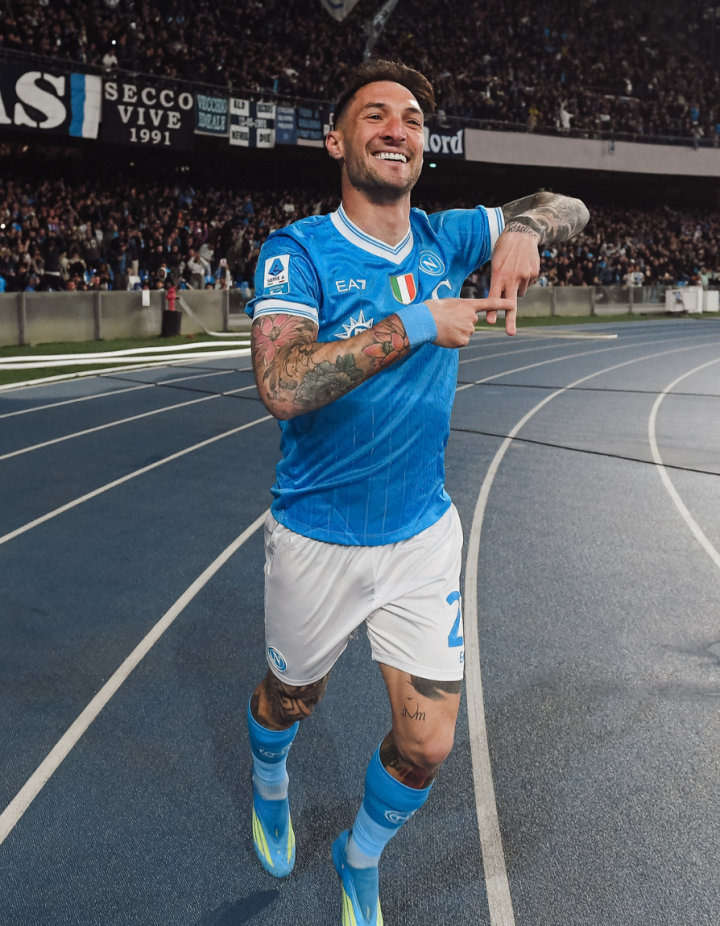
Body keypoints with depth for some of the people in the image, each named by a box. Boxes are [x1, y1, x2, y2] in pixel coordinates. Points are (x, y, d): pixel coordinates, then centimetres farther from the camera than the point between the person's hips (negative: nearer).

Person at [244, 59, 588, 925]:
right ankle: (269, 785, 61)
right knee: (291, 695, 22)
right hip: (317, 539, -3)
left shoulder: (445, 238, -1)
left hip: (423, 536, 3)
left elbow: (567, 209, 8)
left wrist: (524, 227, -15)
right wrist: (415, 324, -32)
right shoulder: (297, 251, -15)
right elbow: (282, 386, -31)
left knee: (426, 745, 4)